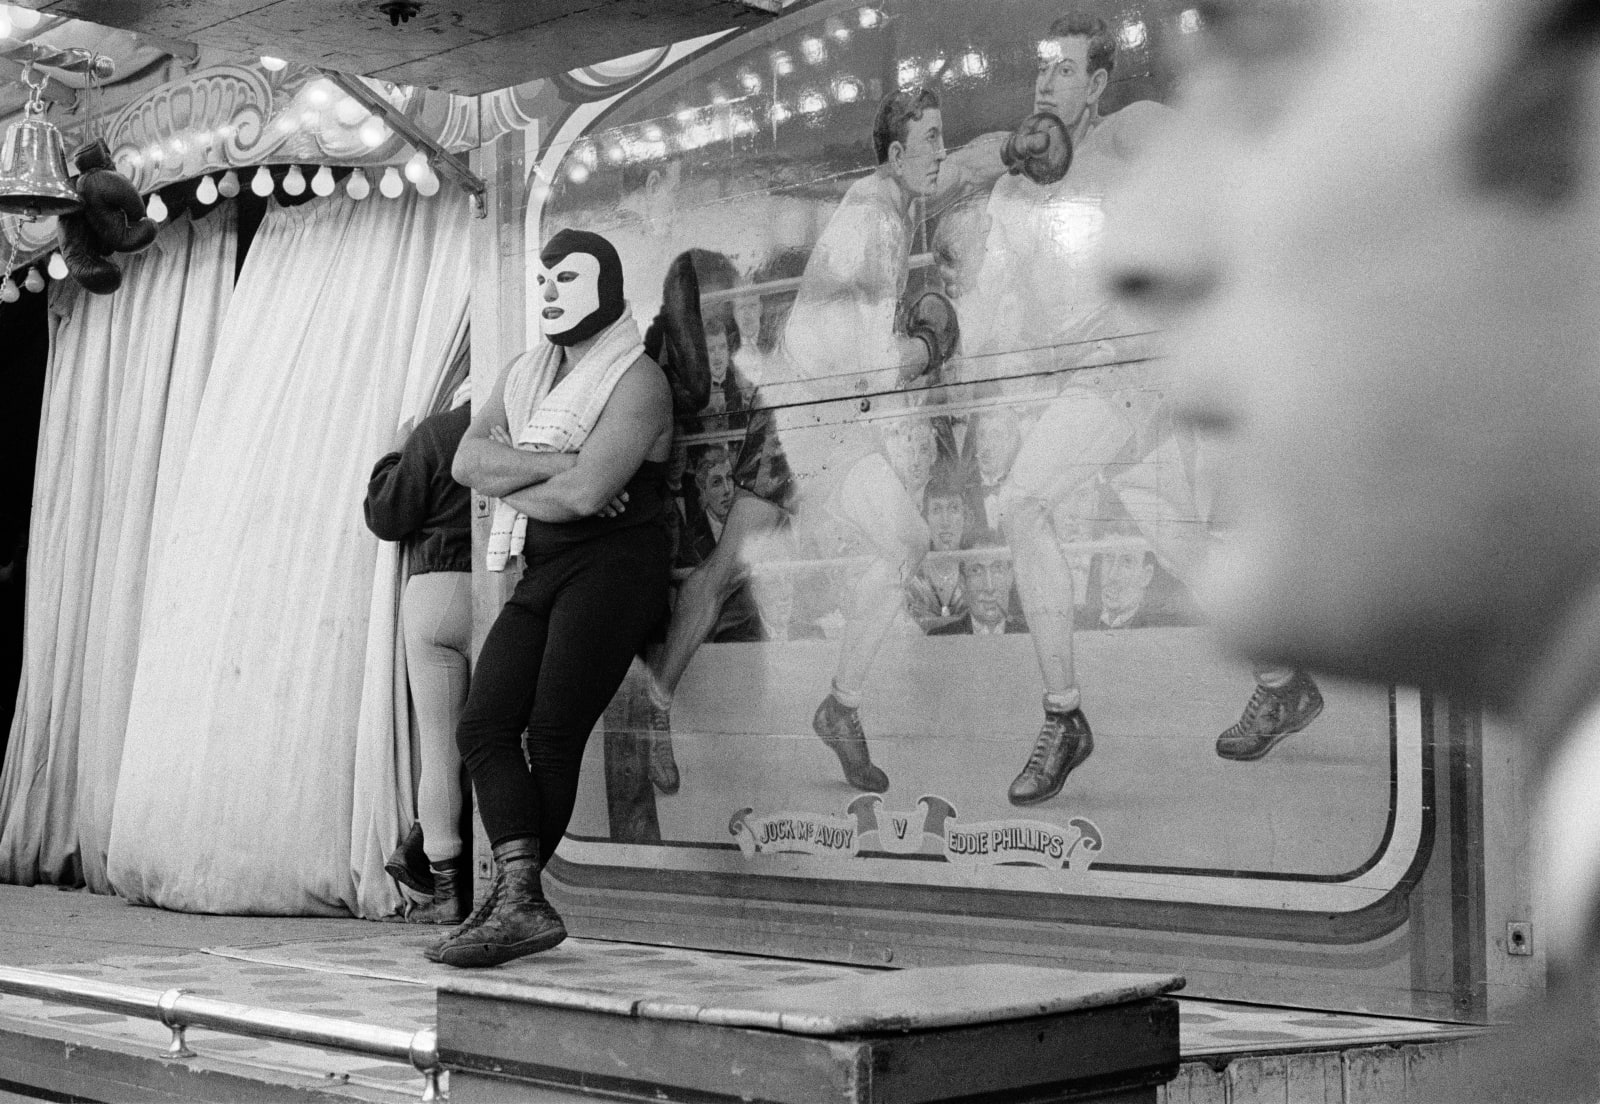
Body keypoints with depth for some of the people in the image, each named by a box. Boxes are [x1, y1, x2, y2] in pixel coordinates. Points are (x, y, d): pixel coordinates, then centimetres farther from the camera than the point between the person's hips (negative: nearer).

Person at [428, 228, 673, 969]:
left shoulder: (637, 381, -5)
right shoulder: (524, 374, 19)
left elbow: (586, 493, -18)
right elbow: (467, 460, 4)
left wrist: (510, 488, -1)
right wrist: (553, 464, -11)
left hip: (611, 563, -7)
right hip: (542, 573, 8)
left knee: (553, 733, -13)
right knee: (484, 726, -7)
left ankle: (512, 901, -6)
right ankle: (521, 905, -15)